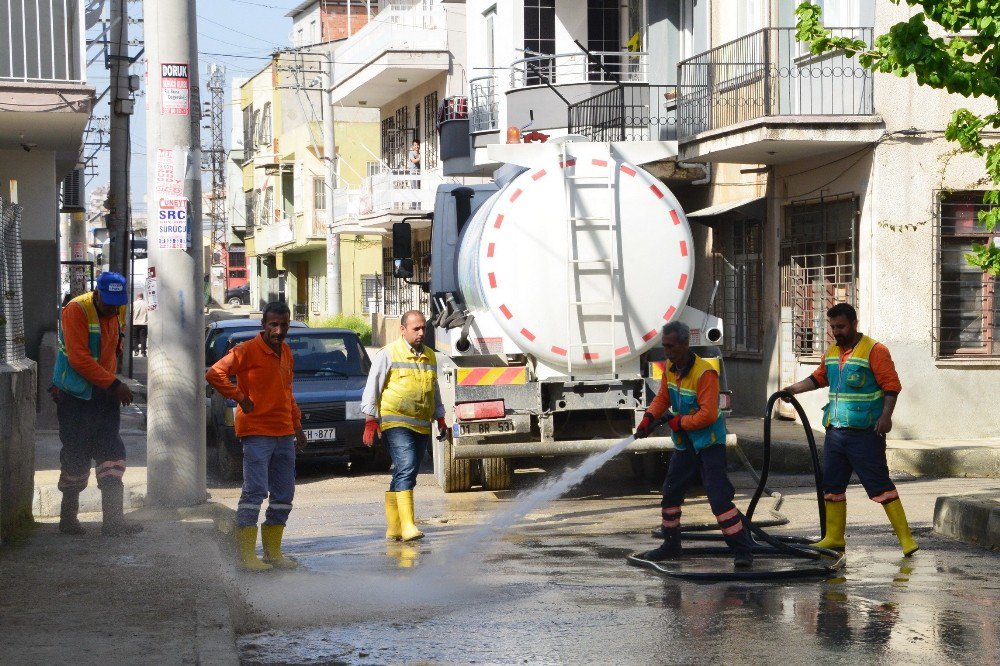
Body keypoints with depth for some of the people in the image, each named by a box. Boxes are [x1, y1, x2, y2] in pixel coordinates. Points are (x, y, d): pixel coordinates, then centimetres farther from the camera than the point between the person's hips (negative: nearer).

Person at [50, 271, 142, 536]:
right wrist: (114, 384, -24)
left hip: (105, 394, 6)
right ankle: (68, 516, 16)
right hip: (75, 395, -6)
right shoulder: (77, 310, -18)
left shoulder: (119, 311, 5)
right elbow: (79, 359, -23)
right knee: (76, 457, 1)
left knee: (112, 453, -1)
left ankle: (113, 518, -2)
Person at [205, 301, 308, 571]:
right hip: (256, 433, -8)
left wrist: (296, 424, 20)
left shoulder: (286, 352, 14)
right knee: (255, 492, -10)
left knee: (284, 495, 9)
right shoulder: (247, 350, -9)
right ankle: (246, 554, -7)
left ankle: (273, 552, 17)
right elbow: (214, 373, -18)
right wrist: (240, 398, -16)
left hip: (284, 435, 8)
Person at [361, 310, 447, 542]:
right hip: (395, 423, -6)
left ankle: (393, 528, 15)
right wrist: (371, 421, -8)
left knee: (405, 475, 9)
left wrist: (440, 419, 24)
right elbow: (372, 388, -2)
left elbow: (435, 390, 28)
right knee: (406, 468, -20)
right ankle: (407, 525, -26)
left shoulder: (430, 356, 17)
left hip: (422, 426, 6)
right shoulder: (388, 354, -2)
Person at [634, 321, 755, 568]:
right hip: (684, 445, 9)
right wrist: (649, 417, -6)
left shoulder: (704, 373, -24)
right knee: (671, 493, 16)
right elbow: (663, 397, 12)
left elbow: (708, 414, -28)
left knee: (720, 498, -14)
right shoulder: (670, 368, 3)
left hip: (709, 445, -9)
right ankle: (671, 545, 32)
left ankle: (743, 550, -10)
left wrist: (680, 422, -16)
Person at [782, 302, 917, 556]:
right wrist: (795, 389, 17)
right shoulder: (832, 352, 14)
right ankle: (834, 538, 21)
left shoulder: (874, 350, -9)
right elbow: (819, 377, 29)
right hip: (835, 431, 7)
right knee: (832, 485, 10)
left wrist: (886, 415, -23)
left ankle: (905, 538, -4)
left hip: (865, 433, -7)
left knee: (880, 484, -8)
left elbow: (891, 385, -13)